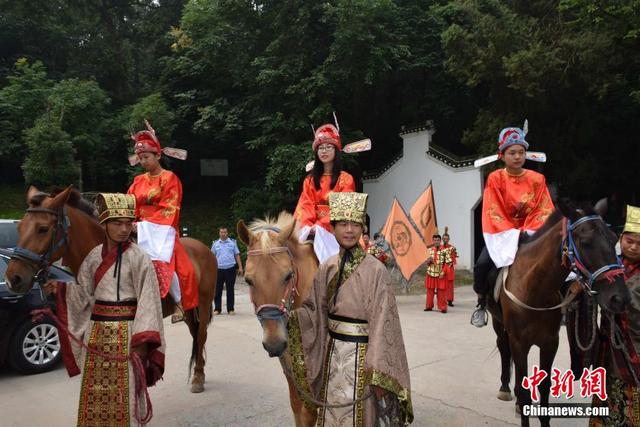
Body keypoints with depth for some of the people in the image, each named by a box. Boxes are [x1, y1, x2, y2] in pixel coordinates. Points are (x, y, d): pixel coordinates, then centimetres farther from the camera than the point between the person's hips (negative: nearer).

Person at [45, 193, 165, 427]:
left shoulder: (138, 258, -10)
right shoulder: (94, 256, 5)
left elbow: (147, 301, -13)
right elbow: (82, 296, 11)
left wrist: (141, 344, -18)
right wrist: (60, 289, -7)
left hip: (126, 334, -5)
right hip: (97, 333, 5)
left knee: (125, 395, 2)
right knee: (93, 395, 14)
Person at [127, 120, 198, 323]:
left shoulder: (170, 178, -2)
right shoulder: (139, 180, 16)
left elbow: (168, 210, -9)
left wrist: (144, 223, -16)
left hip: (162, 228, -7)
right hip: (142, 228, 7)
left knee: (162, 261, -25)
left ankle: (179, 304, -8)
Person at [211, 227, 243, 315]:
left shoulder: (233, 242, 7)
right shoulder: (215, 243, 9)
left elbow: (237, 255, 7)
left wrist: (240, 267, -1)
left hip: (230, 269, -1)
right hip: (219, 269, 1)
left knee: (230, 290, 4)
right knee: (217, 290, 4)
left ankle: (230, 309, 11)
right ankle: (217, 308, 13)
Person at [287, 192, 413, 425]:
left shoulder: (375, 270, -14)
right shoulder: (327, 268, 1)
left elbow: (383, 324, -15)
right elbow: (315, 310, 7)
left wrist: (379, 376, -16)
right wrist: (289, 315, -12)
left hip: (363, 355, -4)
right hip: (333, 354, 5)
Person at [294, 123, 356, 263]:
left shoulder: (346, 179, 4)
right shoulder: (310, 180, 16)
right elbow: (305, 206, 5)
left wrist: (320, 225, -18)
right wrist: (307, 226, -14)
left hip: (334, 230, -3)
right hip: (312, 230, 3)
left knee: (330, 256, -23)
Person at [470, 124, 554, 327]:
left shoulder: (537, 179, -3)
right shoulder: (495, 179, -8)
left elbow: (544, 211, -4)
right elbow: (493, 213, -12)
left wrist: (530, 232, -20)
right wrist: (512, 233, -23)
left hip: (531, 234, 2)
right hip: (502, 234, -1)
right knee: (482, 264, -25)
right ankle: (482, 300, 2)